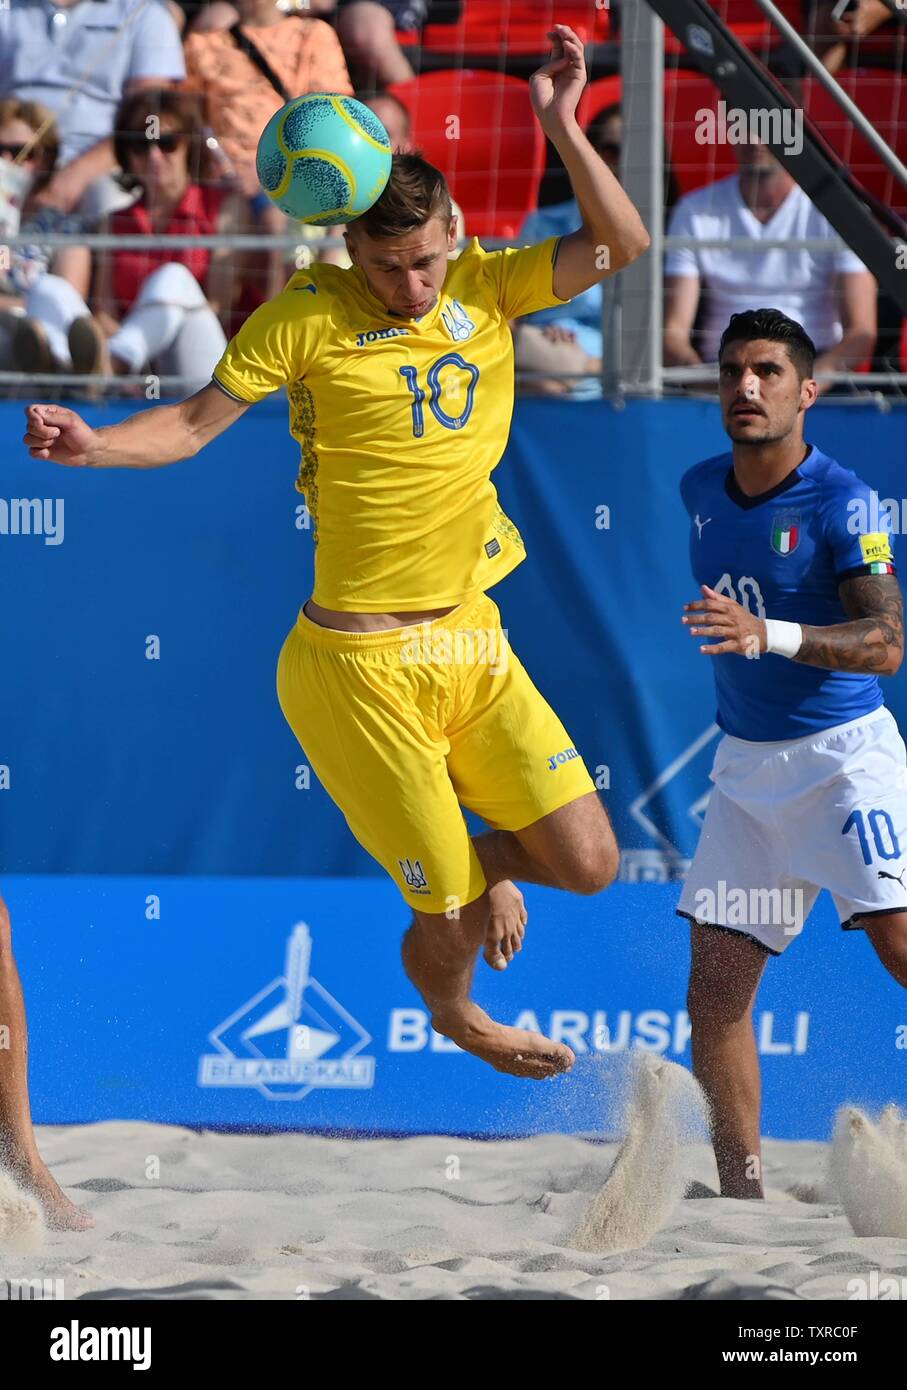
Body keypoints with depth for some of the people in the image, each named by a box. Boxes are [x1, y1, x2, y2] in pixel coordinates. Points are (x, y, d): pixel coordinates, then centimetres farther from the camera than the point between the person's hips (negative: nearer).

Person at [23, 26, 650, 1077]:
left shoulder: (487, 288, 4)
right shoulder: (308, 315, -8)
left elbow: (621, 246, -1)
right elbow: (199, 421, -4)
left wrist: (560, 124, -12)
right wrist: (94, 446, -21)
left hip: (471, 638, 4)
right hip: (362, 664, -4)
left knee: (589, 863, -3)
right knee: (449, 924, 2)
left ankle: (492, 857, 33)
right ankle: (449, 1013, 38)